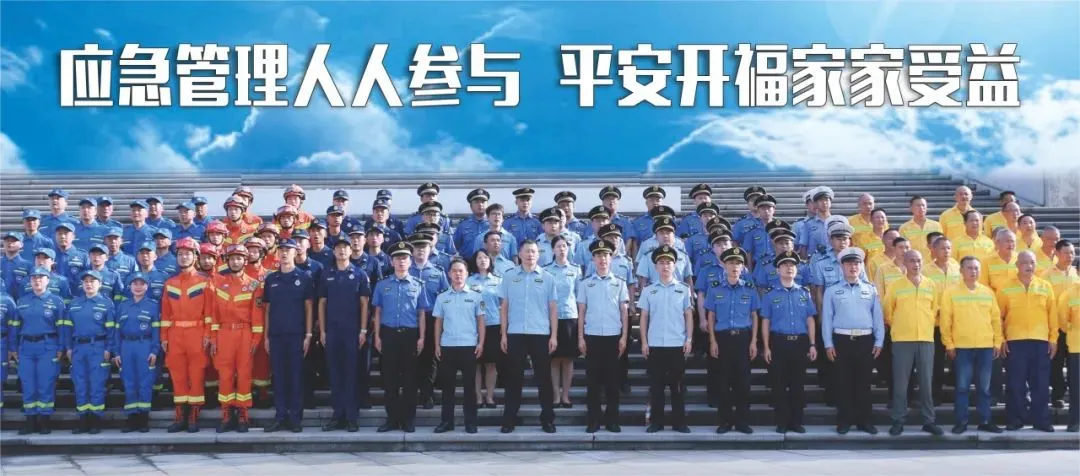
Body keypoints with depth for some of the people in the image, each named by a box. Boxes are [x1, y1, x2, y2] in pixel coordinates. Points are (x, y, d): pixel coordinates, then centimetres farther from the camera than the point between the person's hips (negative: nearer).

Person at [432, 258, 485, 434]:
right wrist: (437, 345, 4)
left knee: (469, 385, 1)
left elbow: (480, 321, 3)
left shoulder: (475, 296, 3)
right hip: (447, 346, 2)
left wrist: (481, 343, -5)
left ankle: (470, 422, 6)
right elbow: (438, 322, 10)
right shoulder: (442, 298, 8)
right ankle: (447, 421, 11)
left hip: (469, 346, -2)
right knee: (447, 385, 5)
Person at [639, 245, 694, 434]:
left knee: (677, 384, 4)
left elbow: (689, 316, 6)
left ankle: (679, 422, 10)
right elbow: (644, 317, 7)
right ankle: (655, 421, 10)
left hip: (678, 344, -1)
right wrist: (644, 342, 1)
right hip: (655, 344, 1)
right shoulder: (648, 291, 6)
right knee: (656, 384, 4)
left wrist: (689, 339, -2)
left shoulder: (683, 289, 5)